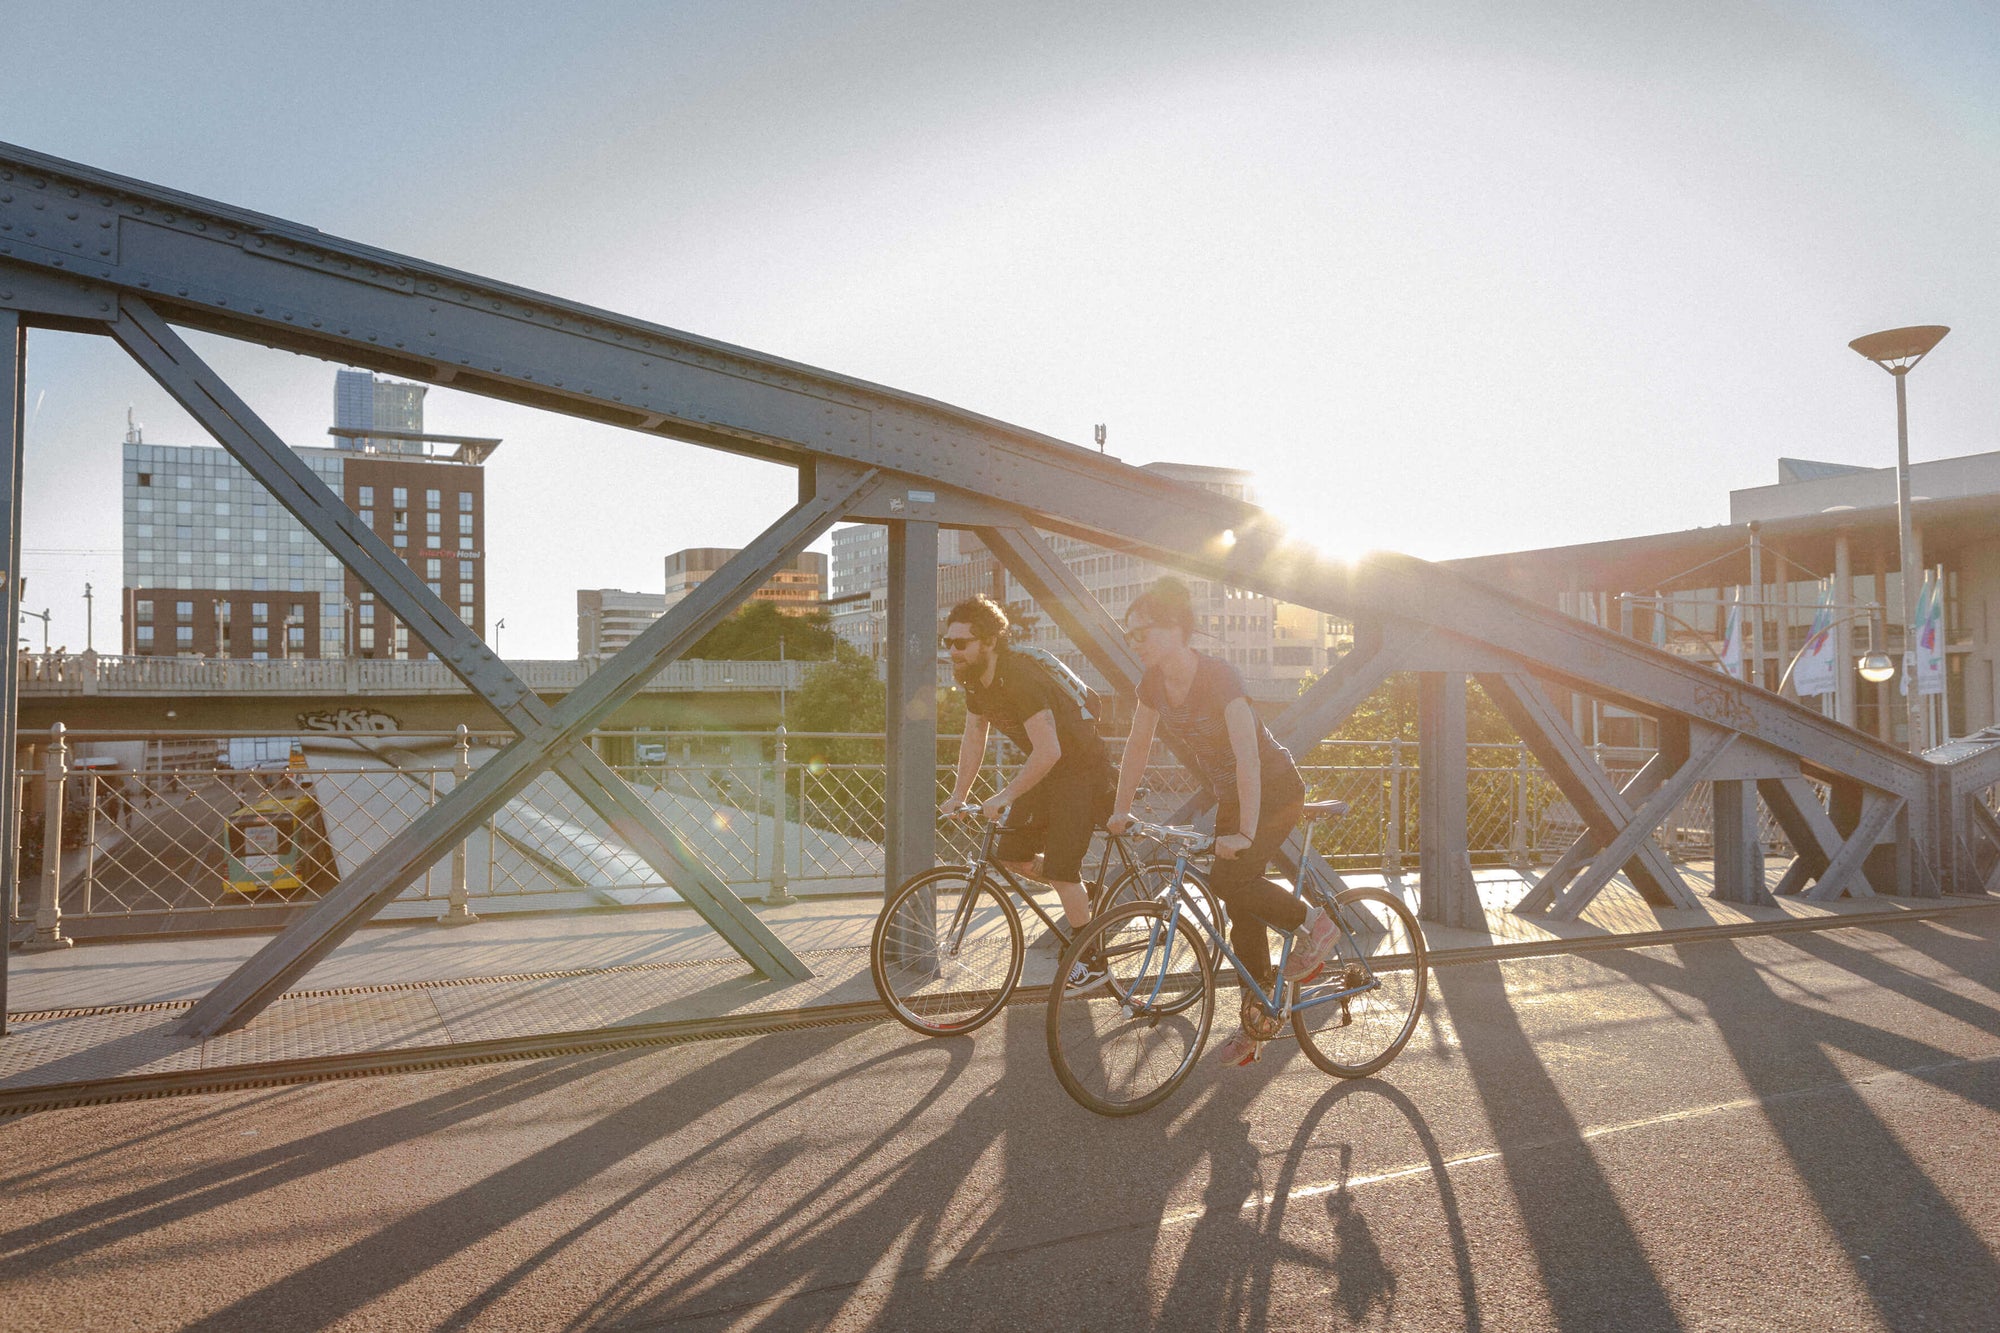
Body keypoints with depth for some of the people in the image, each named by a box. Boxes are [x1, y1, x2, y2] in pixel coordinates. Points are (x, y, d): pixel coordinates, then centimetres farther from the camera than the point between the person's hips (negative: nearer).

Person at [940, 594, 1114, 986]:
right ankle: (1082, 894, 28)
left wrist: (1003, 797, -29)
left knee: (1060, 871, -11)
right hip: (1045, 770, 9)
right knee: (1010, 856, 4)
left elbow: (1049, 752, -34)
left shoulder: (1020, 678, -30)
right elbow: (974, 738, 10)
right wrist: (958, 796, 6)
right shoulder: (975, 679, -2)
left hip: (1081, 768, -9)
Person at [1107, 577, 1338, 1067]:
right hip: (1229, 794, 7)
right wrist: (1121, 810, 4)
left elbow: (1248, 755, -34)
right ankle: (1258, 1018, 17)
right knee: (1240, 906, 6)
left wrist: (1244, 832, -37)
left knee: (1228, 878, -22)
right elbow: (1137, 748, 5)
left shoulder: (1217, 675, -28)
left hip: (1276, 791, -7)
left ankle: (1312, 921, 3)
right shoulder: (1154, 682, -7)